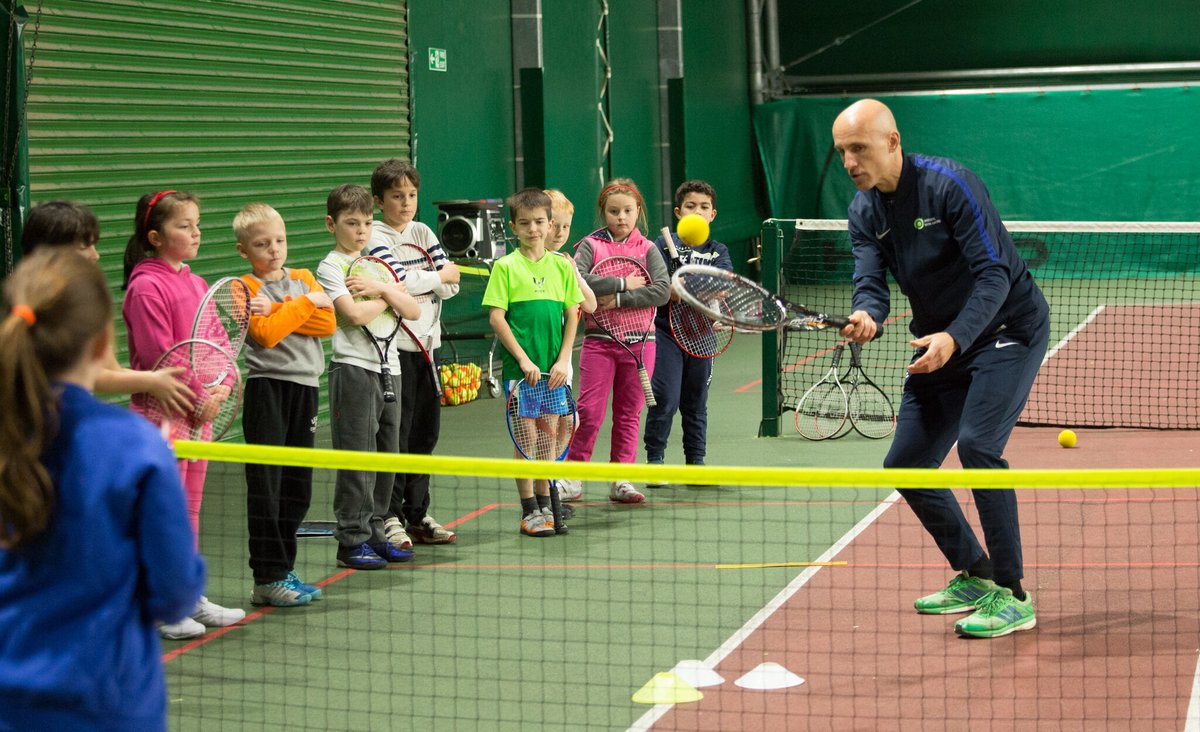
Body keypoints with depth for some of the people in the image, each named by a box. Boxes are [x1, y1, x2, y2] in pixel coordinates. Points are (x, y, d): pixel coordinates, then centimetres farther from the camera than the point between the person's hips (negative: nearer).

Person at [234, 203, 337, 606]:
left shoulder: (303, 278, 12)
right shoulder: (246, 288, -2)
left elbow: (327, 324, -2)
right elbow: (266, 334, -17)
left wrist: (278, 310, -11)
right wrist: (305, 303, -9)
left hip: (305, 387, 6)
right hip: (267, 388, -5)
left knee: (297, 489, 10)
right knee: (266, 486, -5)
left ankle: (283, 570, 19)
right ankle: (267, 579, -1)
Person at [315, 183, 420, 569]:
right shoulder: (330, 267, -4)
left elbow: (413, 310, 10)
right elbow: (355, 314, -18)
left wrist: (382, 288, -6)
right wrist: (389, 297, -2)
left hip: (389, 367, 7)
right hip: (354, 369, -7)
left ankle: (374, 533, 18)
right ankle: (351, 540, 0)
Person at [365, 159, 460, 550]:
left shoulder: (423, 233, 13)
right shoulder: (375, 238, -5)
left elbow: (450, 286, 5)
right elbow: (402, 280, -19)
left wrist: (417, 281, -11)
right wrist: (438, 275, -4)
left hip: (427, 343, 6)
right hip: (393, 345, -6)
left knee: (425, 431, 9)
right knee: (396, 434, -4)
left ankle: (417, 515, 18)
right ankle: (390, 517, 4)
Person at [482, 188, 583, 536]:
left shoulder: (562, 266, 7)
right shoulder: (506, 266, -3)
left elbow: (572, 315, 8)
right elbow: (496, 317, -7)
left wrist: (562, 360, -3)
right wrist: (524, 359, -13)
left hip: (555, 368, 3)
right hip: (520, 367, -3)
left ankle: (545, 503, 20)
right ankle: (529, 510, 7)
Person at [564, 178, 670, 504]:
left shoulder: (647, 249, 5)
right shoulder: (590, 245, 1)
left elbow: (662, 290, -10)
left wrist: (619, 301, -17)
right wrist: (623, 283, -16)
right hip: (599, 339, -2)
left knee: (629, 413, 6)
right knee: (589, 411, -6)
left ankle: (621, 479, 14)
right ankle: (573, 474, 8)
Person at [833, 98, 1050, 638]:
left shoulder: (947, 184, -21)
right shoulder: (864, 211, 0)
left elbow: (994, 275, -25)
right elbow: (870, 280, -10)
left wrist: (954, 337, -40)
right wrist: (866, 318, -35)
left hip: (1007, 327, -8)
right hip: (941, 342, 8)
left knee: (977, 444, -25)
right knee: (905, 465, 4)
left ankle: (1011, 596, -14)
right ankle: (973, 577, 22)